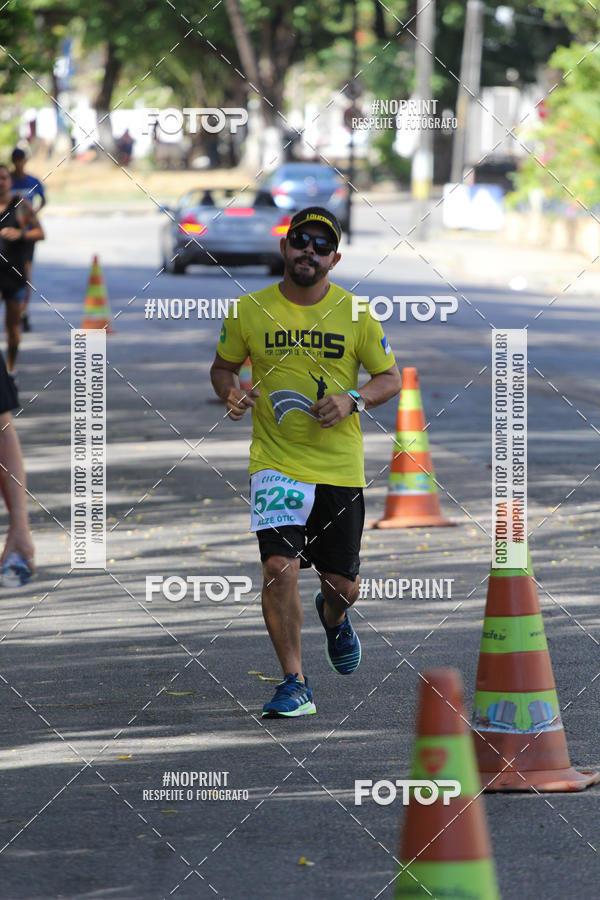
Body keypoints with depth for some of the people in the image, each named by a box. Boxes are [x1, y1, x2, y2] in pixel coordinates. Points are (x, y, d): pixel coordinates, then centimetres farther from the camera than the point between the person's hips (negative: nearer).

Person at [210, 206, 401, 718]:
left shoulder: (355, 315, -1)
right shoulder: (251, 311, -1)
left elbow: (391, 378, 6)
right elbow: (223, 366, 14)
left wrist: (353, 400, -13)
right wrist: (231, 393, -8)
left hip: (340, 468, 1)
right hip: (275, 462, -1)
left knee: (343, 585, 8)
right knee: (280, 567, -19)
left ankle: (333, 617, 47)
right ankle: (295, 685, -10)